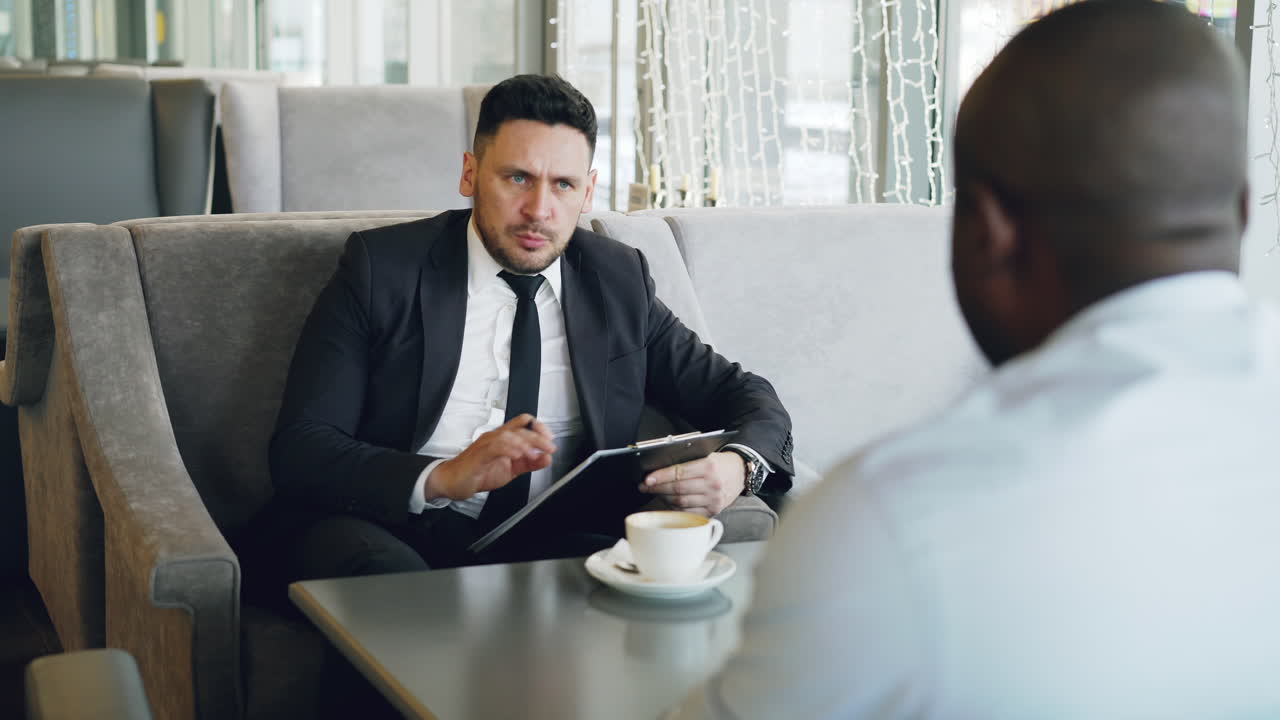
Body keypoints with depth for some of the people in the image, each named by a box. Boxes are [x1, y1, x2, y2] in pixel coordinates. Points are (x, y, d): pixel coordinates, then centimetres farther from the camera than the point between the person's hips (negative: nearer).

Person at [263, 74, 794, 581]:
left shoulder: (618, 280, 12)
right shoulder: (382, 267, 3)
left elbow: (742, 394, 15)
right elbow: (299, 449, -5)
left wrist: (738, 467, -11)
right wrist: (443, 478, -24)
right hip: (401, 535, -2)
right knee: (387, 573, -37)